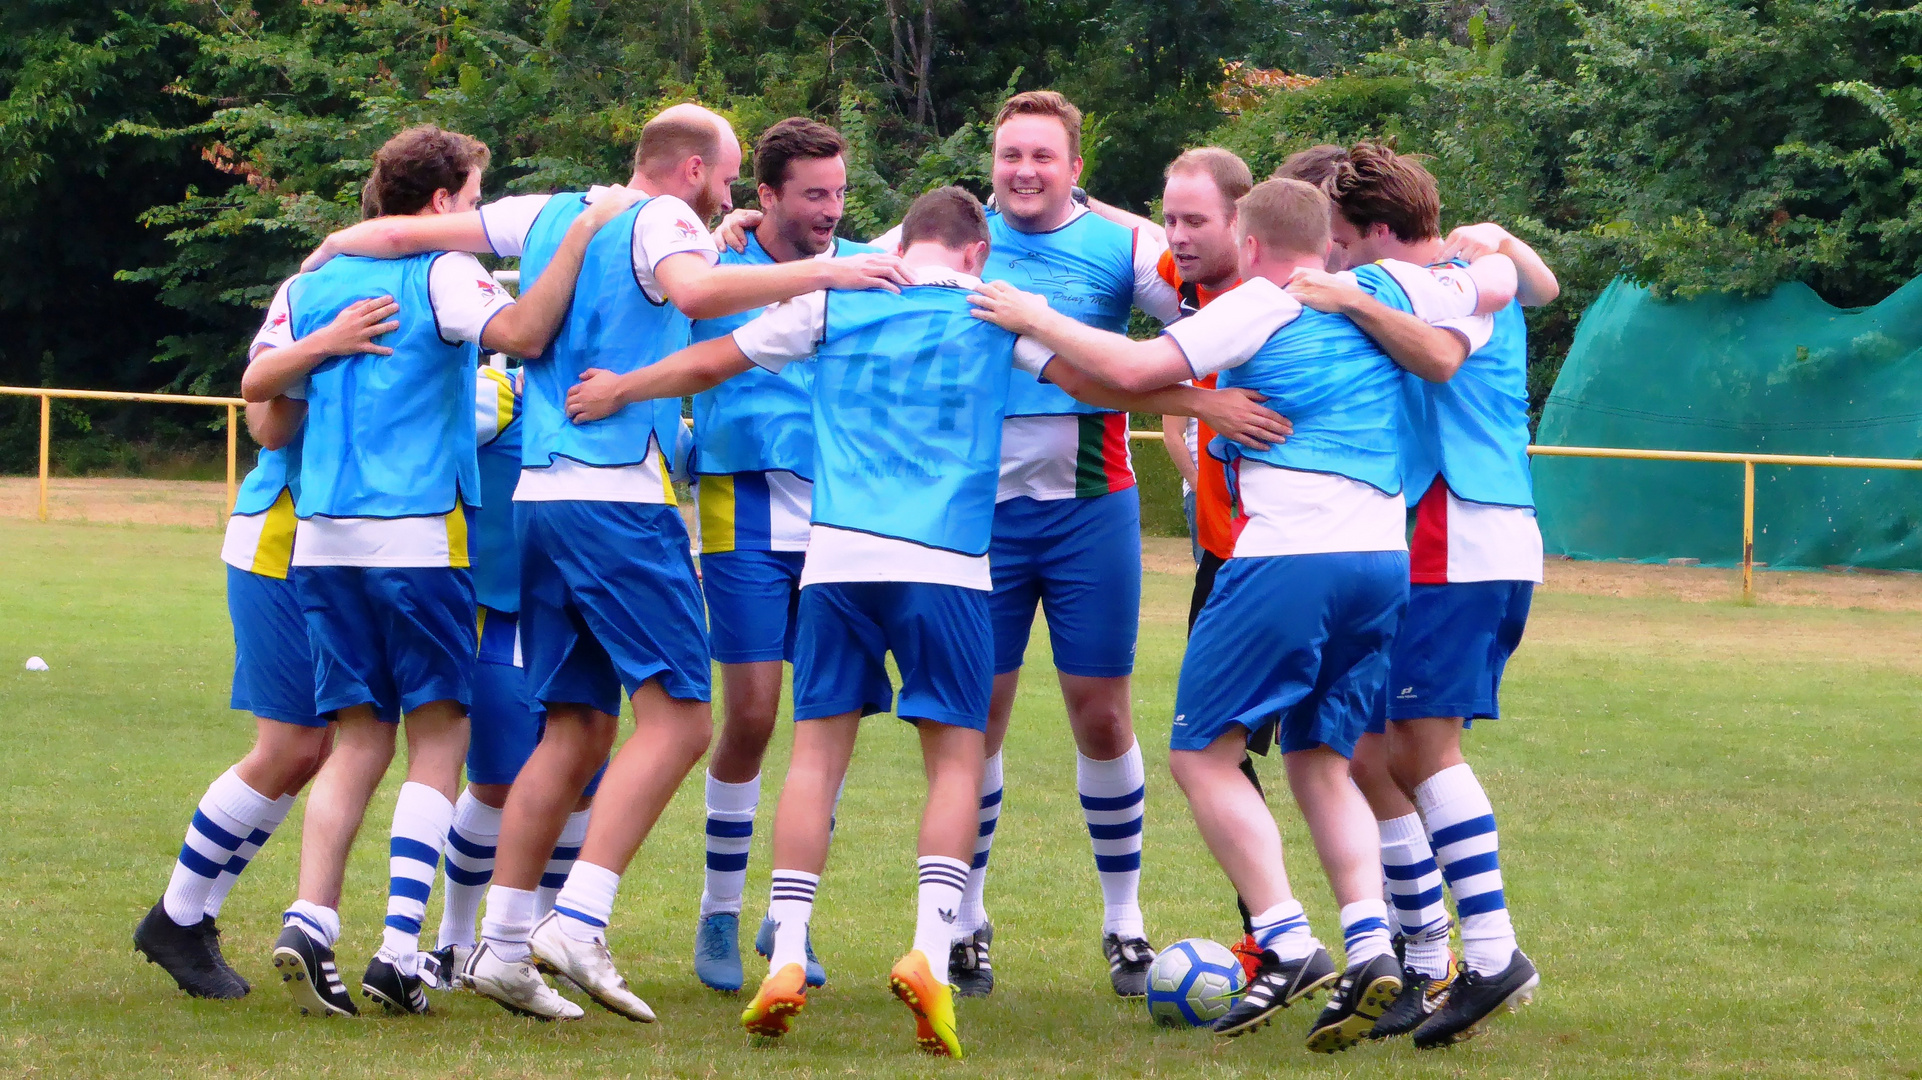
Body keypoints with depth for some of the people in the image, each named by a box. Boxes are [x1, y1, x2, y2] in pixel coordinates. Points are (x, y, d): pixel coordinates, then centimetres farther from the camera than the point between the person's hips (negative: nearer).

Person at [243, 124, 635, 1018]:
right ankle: (398, 947, -10)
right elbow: (521, 333, -20)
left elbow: (256, 384, 7)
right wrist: (582, 237, -16)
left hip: (322, 535, 5)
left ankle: (310, 920, -10)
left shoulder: (311, 285, 15)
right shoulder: (442, 275, -3)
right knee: (439, 737, 1)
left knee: (359, 737, 9)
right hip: (419, 533, -5)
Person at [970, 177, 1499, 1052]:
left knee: (1203, 755, 1)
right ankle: (1370, 944, -4)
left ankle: (1287, 944, -13)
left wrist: (1037, 321, 4)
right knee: (1321, 763, 16)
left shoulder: (1258, 307, -1)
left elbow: (1136, 369, -8)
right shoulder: (1391, 289, 14)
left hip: (1287, 555, -6)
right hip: (1384, 561, 7)